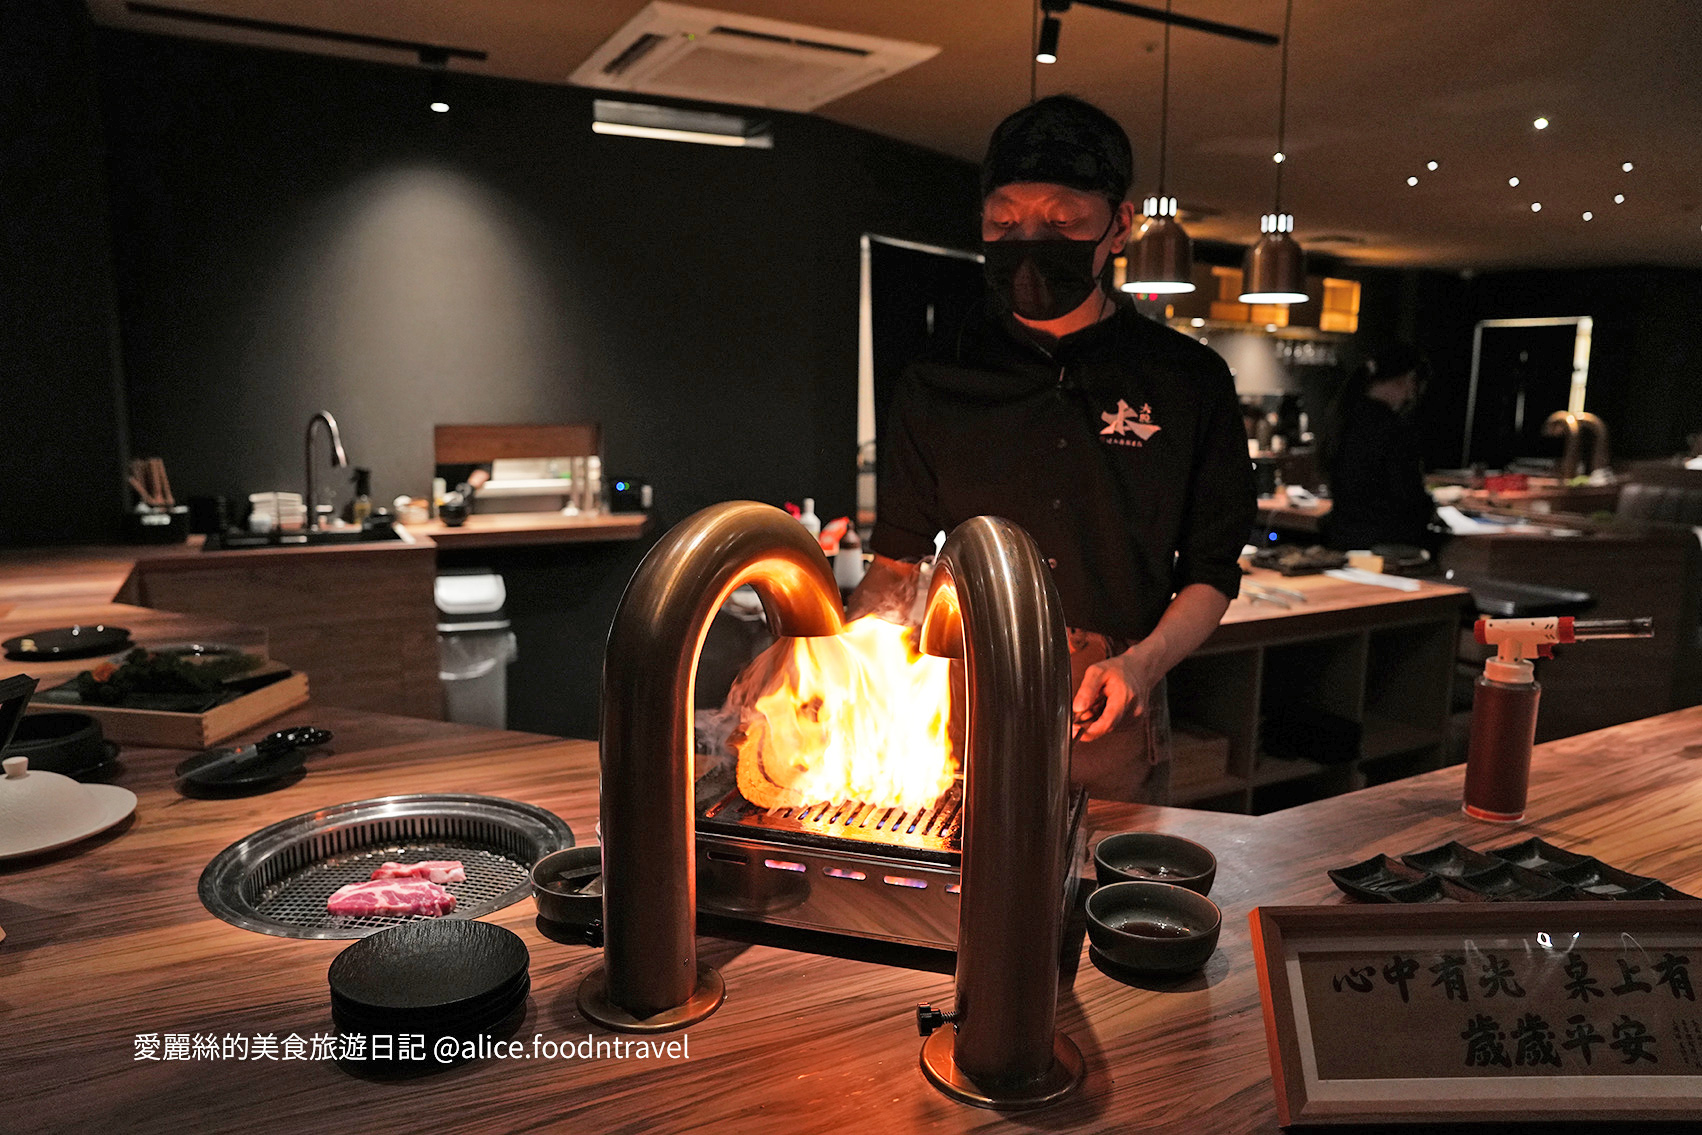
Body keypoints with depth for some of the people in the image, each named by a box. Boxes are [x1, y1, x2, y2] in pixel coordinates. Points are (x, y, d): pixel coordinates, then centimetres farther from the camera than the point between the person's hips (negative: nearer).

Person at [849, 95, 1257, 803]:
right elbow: (898, 563, 7)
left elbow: (1211, 573, 4)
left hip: (1112, 729, 0)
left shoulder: (1192, 381, 1)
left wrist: (1144, 663, -14)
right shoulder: (936, 385, 3)